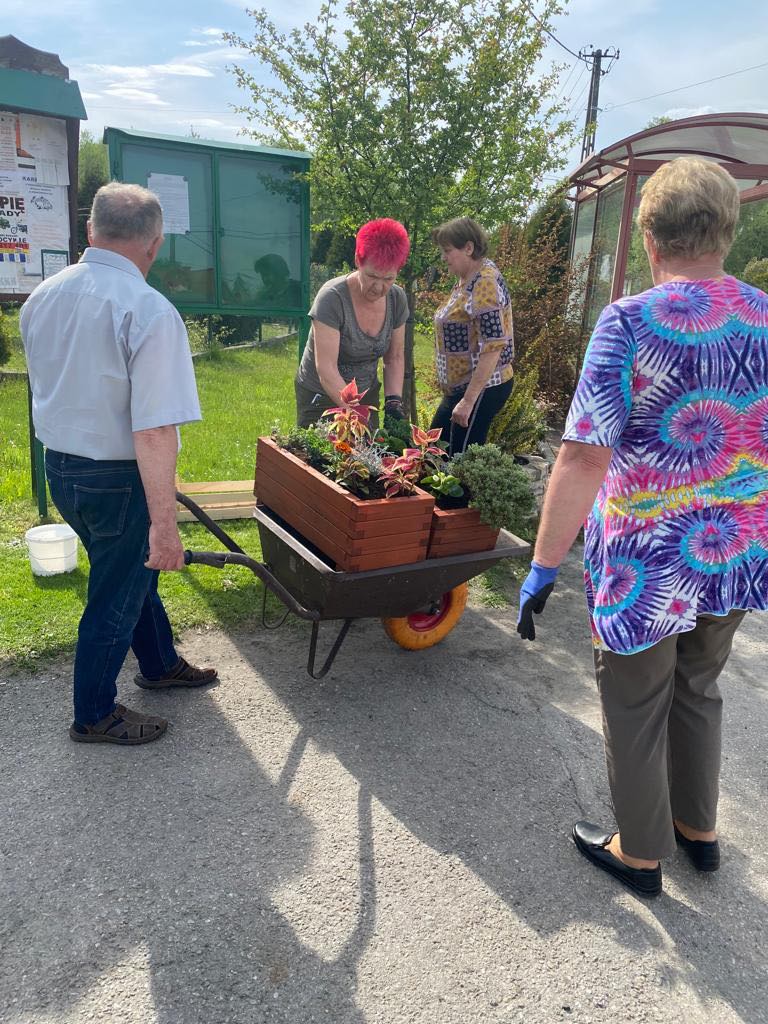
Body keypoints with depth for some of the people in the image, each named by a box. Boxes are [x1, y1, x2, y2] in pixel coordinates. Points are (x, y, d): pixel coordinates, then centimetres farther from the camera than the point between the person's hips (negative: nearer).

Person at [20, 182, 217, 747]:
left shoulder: (41, 297, 2)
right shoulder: (149, 311, -23)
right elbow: (153, 432, -27)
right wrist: (163, 522, -23)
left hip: (59, 467, 8)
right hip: (118, 479, -7)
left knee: (134, 570, 26)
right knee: (116, 596, 11)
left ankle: (160, 664, 46)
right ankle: (95, 716, 30)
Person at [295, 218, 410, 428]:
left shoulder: (397, 299, -6)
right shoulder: (332, 298, -23)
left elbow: (395, 358, 4)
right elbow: (326, 369, -28)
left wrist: (393, 401, -11)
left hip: (367, 395, 5)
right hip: (320, 398, -5)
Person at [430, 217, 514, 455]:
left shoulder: (485, 283, -18)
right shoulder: (466, 280, 11)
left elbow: (494, 346, -24)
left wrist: (468, 401, -25)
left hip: (480, 389, -10)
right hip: (460, 387, 10)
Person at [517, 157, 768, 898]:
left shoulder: (631, 322, -17)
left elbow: (583, 457, -23)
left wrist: (544, 565, -16)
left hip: (647, 563, -5)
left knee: (635, 708, 15)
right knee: (698, 691, 26)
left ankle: (640, 854, 34)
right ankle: (698, 829, 45)